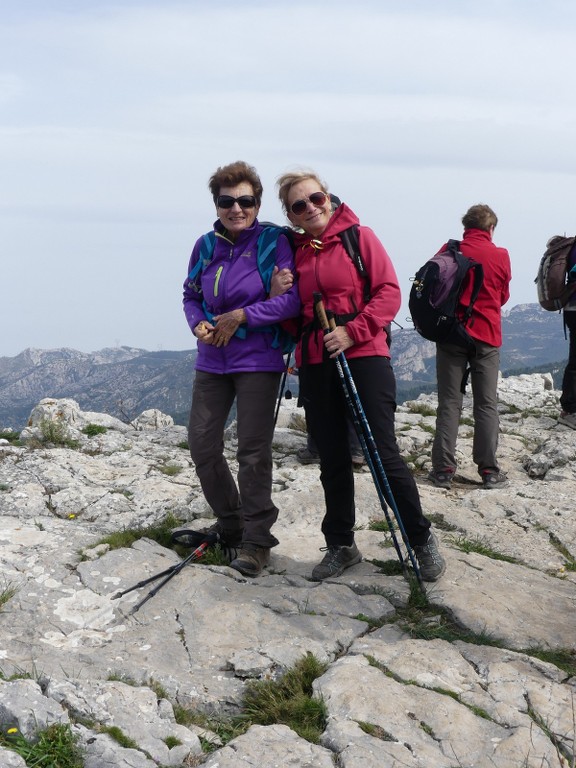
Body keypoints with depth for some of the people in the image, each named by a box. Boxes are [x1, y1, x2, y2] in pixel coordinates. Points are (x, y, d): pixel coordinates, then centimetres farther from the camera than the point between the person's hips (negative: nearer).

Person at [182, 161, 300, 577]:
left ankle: (256, 539, 8)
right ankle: (230, 523, 27)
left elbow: (292, 298, -14)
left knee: (254, 451, -3)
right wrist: (198, 323, -5)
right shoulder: (206, 245, 5)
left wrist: (242, 316, -17)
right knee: (202, 443, 8)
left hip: (258, 359, -5)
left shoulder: (274, 242, -9)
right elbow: (192, 294, 15)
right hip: (212, 360, 5)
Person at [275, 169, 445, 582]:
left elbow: (389, 292, -6)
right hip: (315, 364, 5)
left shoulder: (360, 237, 0)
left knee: (384, 452, -6)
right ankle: (341, 545, 22)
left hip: (364, 356, -4)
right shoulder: (294, 253, 12)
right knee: (332, 459, 10)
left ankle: (422, 539, 10)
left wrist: (353, 331, -16)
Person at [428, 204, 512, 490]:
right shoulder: (501, 256, -2)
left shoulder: (449, 250, -3)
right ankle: (489, 471, 3)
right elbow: (503, 297, 11)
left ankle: (443, 469, 1)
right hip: (487, 337, 0)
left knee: (449, 403, 4)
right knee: (487, 405, 5)